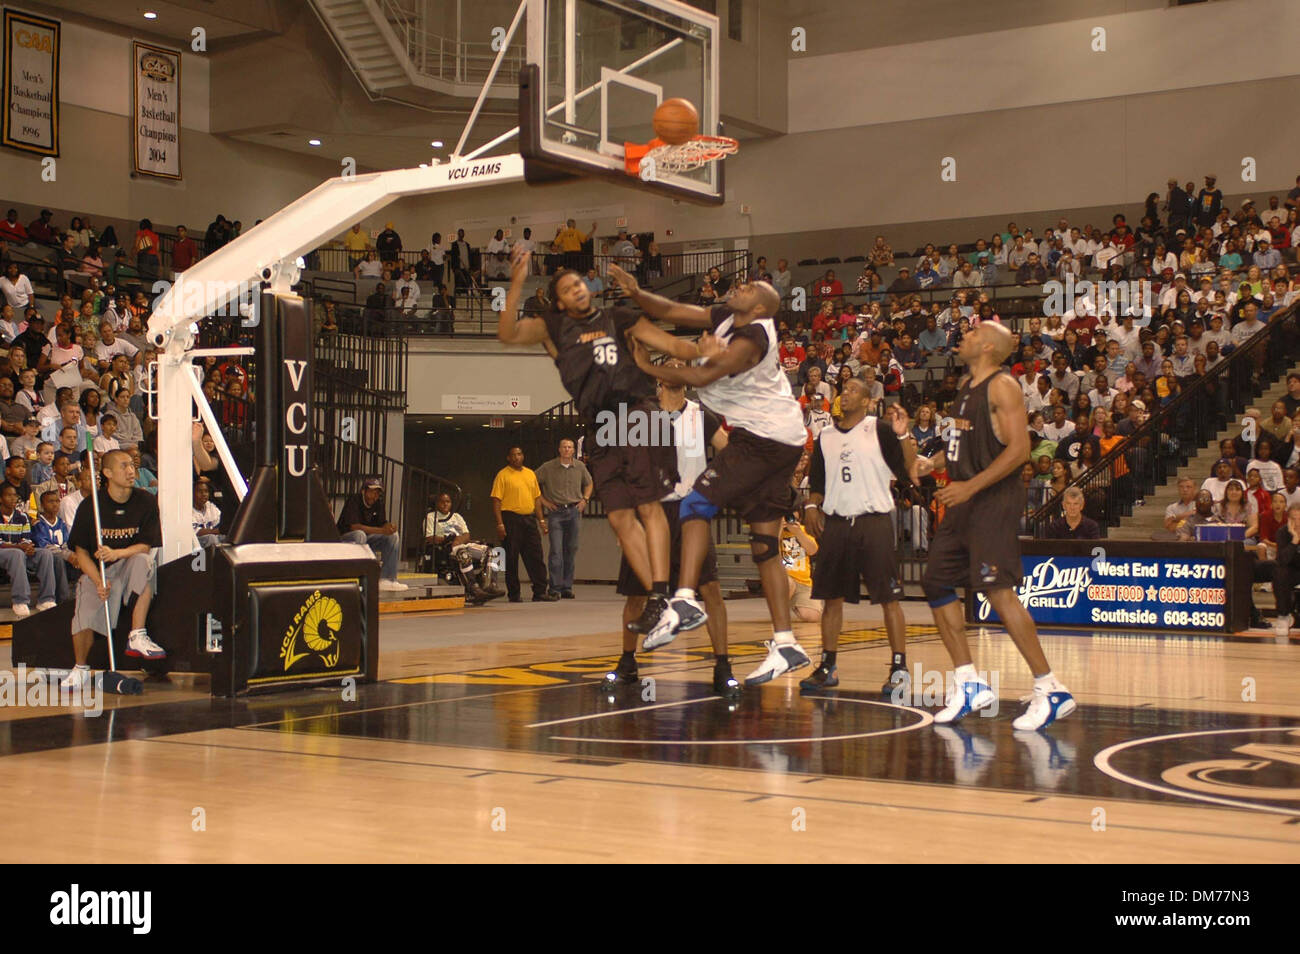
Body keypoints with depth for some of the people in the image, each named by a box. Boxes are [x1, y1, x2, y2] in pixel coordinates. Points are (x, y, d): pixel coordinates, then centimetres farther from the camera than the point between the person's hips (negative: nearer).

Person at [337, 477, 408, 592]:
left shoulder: (378, 503, 4)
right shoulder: (354, 501, -18)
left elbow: (383, 523, 2)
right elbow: (354, 526, -29)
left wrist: (390, 526, -26)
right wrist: (382, 530, -34)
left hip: (367, 539, 7)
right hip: (345, 537, -7)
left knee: (393, 536, -8)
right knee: (360, 534, -38)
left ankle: (386, 579, -13)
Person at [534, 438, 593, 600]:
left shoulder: (580, 466, 9)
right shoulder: (548, 467, 0)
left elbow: (589, 484, 25)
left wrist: (585, 499, 10)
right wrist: (544, 501, 1)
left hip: (574, 511, 3)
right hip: (556, 512, -3)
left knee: (571, 550, 5)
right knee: (556, 550, -10)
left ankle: (567, 587, 12)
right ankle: (555, 588, -10)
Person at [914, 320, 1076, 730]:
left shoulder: (1002, 387, -11)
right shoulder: (966, 385, 17)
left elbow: (1019, 448, -19)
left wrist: (970, 486, -23)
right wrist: (935, 461, 10)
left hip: (994, 500, -10)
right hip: (964, 502, 10)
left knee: (998, 589, -16)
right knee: (936, 584, 9)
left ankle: (1051, 690, -12)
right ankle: (970, 685, 15)